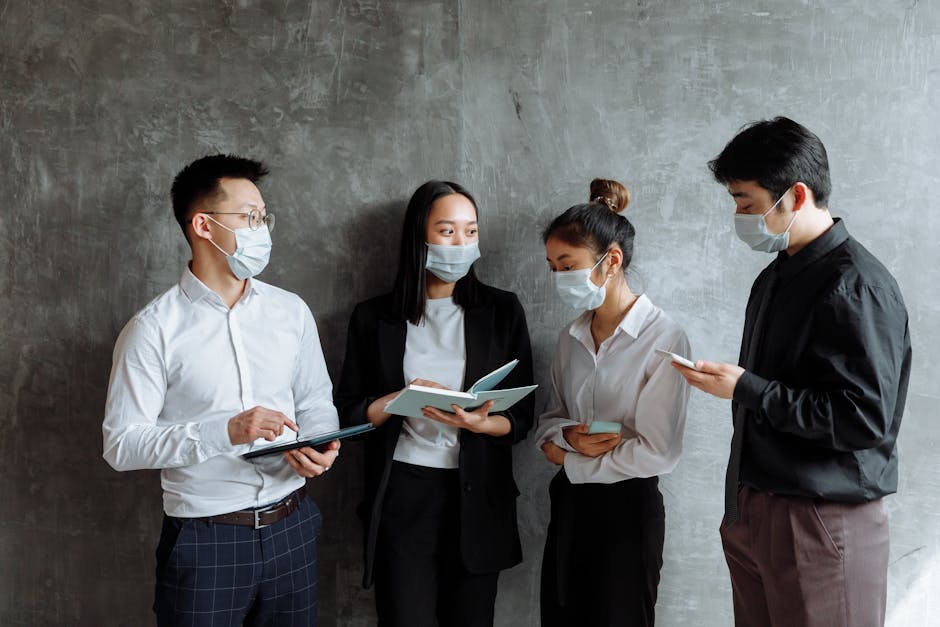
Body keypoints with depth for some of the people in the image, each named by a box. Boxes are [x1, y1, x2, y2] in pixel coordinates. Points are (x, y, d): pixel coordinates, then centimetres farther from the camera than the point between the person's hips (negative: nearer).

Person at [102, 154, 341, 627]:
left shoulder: (291, 312, 3)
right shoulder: (154, 329, -9)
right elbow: (121, 444, -12)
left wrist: (319, 448, -11)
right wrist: (224, 431, -23)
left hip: (291, 529, 4)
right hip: (205, 539, -4)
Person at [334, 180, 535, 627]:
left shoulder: (502, 311, 2)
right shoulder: (374, 317, 2)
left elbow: (521, 417, 3)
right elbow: (347, 414, 4)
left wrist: (478, 422, -18)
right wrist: (402, 398, -13)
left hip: (477, 496, 1)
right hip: (401, 495, -1)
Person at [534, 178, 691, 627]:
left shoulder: (662, 338, -15)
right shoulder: (572, 337, 5)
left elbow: (657, 452, -18)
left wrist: (566, 459, -8)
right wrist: (568, 436, -12)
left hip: (627, 507, -5)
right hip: (569, 504, 6)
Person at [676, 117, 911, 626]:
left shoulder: (855, 287, -17)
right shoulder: (776, 278, 10)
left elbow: (868, 420, -22)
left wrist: (746, 389, -20)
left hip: (823, 522, -8)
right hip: (750, 511, 8)